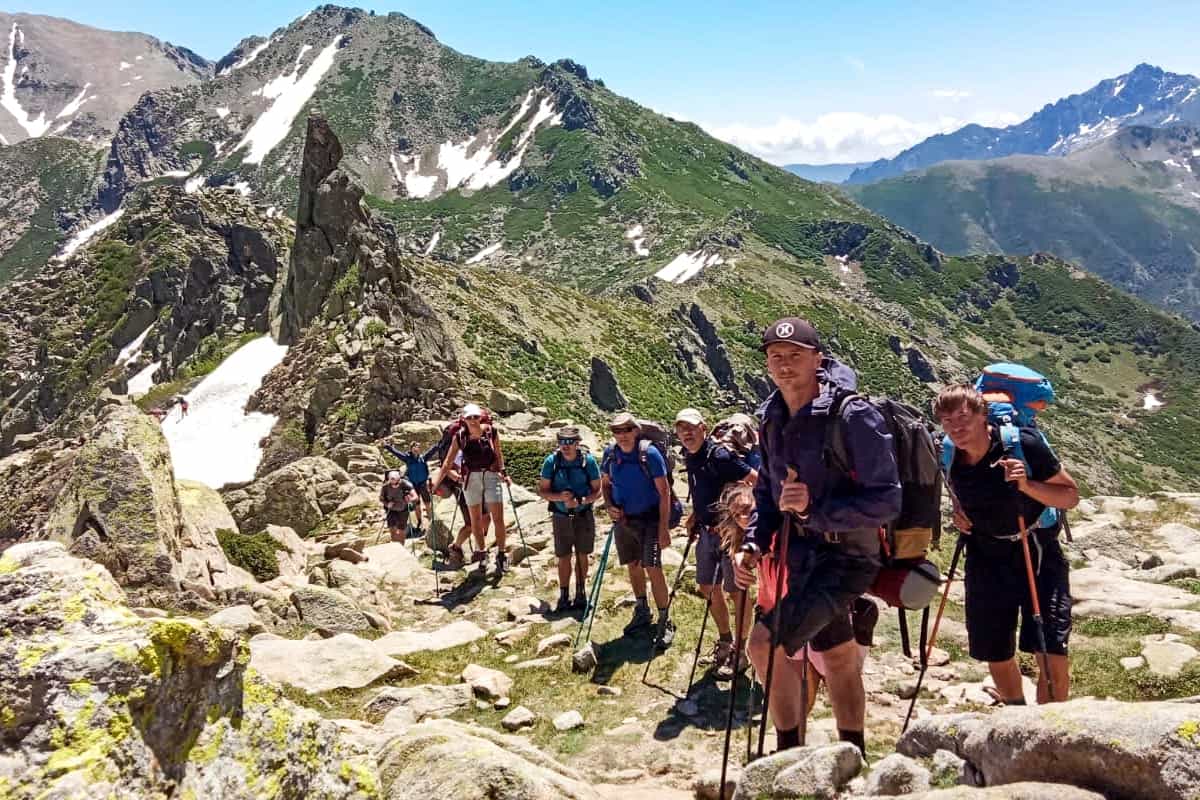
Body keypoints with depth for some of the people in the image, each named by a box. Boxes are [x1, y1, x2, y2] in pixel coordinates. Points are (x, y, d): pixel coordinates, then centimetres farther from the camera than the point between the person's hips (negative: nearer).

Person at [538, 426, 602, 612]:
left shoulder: (589, 460, -10)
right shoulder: (551, 461, -9)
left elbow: (597, 491, -6)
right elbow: (542, 490, -4)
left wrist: (580, 501, -24)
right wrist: (559, 497, -22)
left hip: (584, 516, 0)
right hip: (561, 517, 0)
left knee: (582, 555, 12)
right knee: (563, 557, 6)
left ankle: (581, 593, 27)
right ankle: (563, 596, 17)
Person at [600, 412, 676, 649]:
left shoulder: (649, 454, -17)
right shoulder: (610, 453, -2)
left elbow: (664, 492, -15)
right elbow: (605, 483, 14)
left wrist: (663, 528, -19)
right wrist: (609, 506, -5)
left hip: (649, 520, -5)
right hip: (623, 520, 5)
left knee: (653, 568, -11)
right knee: (633, 566, 16)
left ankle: (665, 622, -2)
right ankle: (642, 612, 34)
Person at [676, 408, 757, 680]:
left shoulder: (720, 456, -19)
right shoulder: (690, 459, 7)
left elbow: (756, 480, -21)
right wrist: (695, 518, 13)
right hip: (707, 532, 9)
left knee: (735, 591, 2)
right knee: (708, 588, 16)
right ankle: (725, 641, 33)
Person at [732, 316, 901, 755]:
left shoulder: (852, 415, -19)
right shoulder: (771, 418, 5)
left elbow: (887, 501, -20)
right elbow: (767, 490, 16)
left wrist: (815, 507, -29)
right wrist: (753, 544, 2)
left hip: (844, 555, -7)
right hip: (797, 551, 7)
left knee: (766, 643, -18)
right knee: (838, 656, 17)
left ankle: (789, 753, 4)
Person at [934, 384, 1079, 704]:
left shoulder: (1024, 445, -19)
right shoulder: (950, 457, -6)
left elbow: (1071, 496, -12)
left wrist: (1026, 485, -28)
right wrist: (957, 511, -3)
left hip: (1038, 555, -4)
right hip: (986, 559, 4)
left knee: (1053, 654, -11)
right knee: (996, 656, 13)